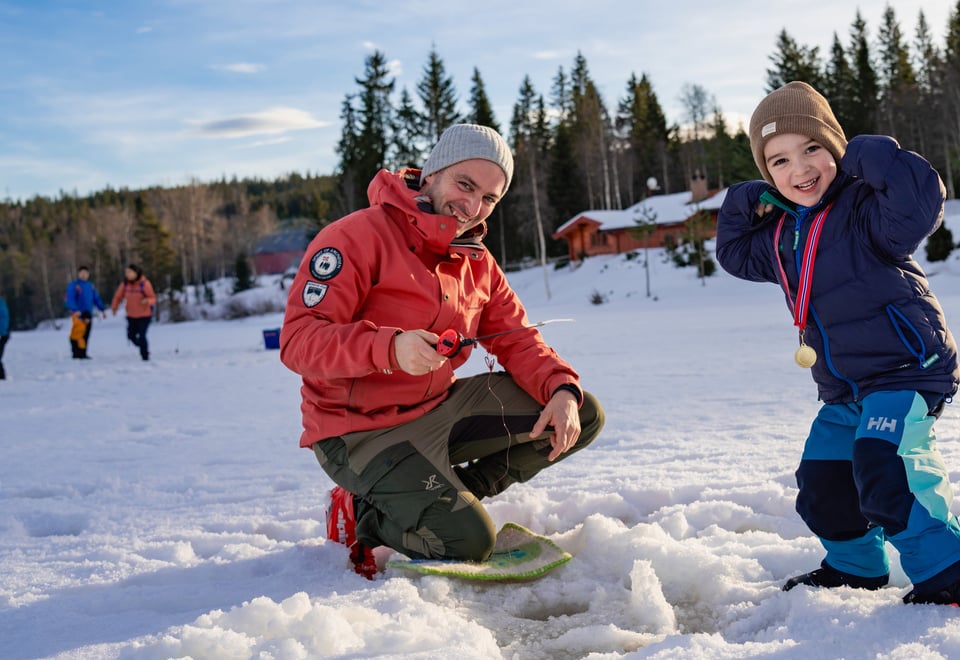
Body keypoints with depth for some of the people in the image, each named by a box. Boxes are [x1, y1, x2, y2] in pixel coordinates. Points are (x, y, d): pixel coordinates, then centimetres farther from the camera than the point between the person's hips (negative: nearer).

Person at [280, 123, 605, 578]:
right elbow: (299, 339, -24)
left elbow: (517, 340, 6)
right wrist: (391, 348, -41)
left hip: (437, 410, 8)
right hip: (362, 430, -8)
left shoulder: (477, 263, 7)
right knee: (469, 541, -23)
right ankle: (362, 513, 4)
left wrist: (562, 390, -16)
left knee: (582, 416, 2)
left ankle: (450, 496, 4)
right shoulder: (358, 237, -17)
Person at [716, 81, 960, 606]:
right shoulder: (782, 233, 9)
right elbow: (735, 254, 25)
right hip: (844, 388, 9)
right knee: (821, 483, 12)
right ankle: (856, 566, 37)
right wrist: (743, 204, 8)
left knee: (880, 462, -28)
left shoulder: (863, 208, -16)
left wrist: (867, 154, -26)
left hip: (906, 367, -9)